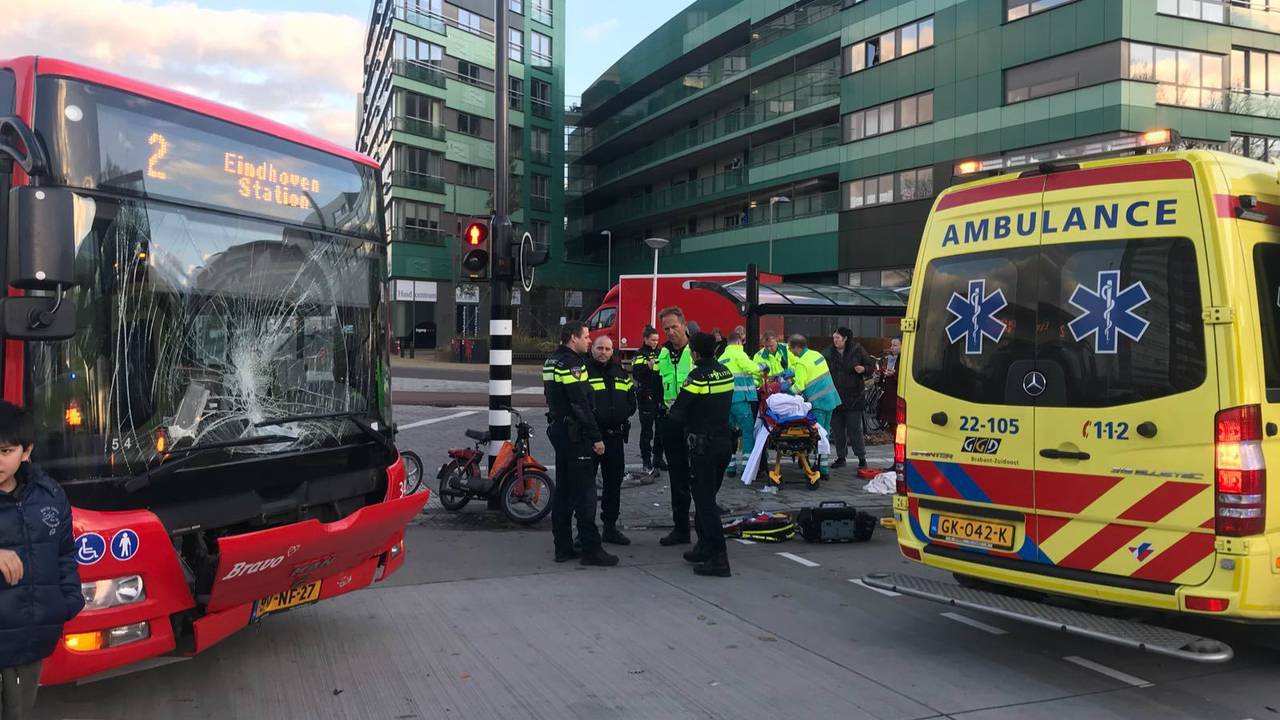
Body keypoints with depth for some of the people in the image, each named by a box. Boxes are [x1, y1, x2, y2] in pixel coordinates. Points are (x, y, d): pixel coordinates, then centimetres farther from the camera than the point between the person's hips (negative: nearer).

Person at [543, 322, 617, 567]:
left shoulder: (552, 361, 15)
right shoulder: (571, 364, -16)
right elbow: (581, 405, -21)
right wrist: (596, 437, -18)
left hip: (557, 429, 10)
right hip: (574, 434, -10)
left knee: (563, 490, 12)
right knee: (584, 491, -6)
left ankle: (563, 547, 16)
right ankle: (591, 549, -4)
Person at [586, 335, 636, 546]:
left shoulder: (620, 374, 15)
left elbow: (631, 399, 18)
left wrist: (624, 414, 2)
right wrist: (592, 416, -20)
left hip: (615, 436, 6)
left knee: (614, 483, 12)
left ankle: (610, 527, 23)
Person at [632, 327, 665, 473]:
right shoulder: (640, 355, -5)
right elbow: (635, 374, -16)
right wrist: (648, 367, -29)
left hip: (661, 396, 5)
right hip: (646, 397, -5)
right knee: (647, 431, 0)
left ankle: (658, 458, 22)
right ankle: (646, 461, 6)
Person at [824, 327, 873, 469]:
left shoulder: (857, 350, -1)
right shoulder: (828, 353, 3)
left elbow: (870, 367, 6)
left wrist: (863, 369, -15)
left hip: (853, 397, -3)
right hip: (834, 397, 3)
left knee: (855, 428, -1)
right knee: (837, 429, 8)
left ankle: (862, 458, 10)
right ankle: (840, 458, 20)